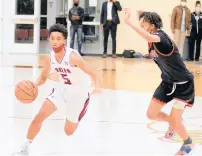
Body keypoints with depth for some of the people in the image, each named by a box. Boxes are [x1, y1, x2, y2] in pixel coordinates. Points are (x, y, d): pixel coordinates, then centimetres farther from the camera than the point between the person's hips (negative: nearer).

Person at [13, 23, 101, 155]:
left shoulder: (72, 57, -32)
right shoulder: (51, 58, -12)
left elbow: (94, 75, -32)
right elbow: (43, 77, 4)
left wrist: (97, 87, -53)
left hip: (78, 93, -4)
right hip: (61, 89, 4)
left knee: (69, 131, 7)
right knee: (39, 116, -11)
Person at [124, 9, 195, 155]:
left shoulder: (160, 36, -27)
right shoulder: (152, 41, 0)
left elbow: (149, 37, -52)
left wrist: (128, 22, -56)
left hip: (183, 83, -8)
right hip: (168, 81, 8)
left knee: (174, 122, -9)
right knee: (151, 114, 6)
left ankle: (188, 143, 21)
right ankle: (175, 123, 36)